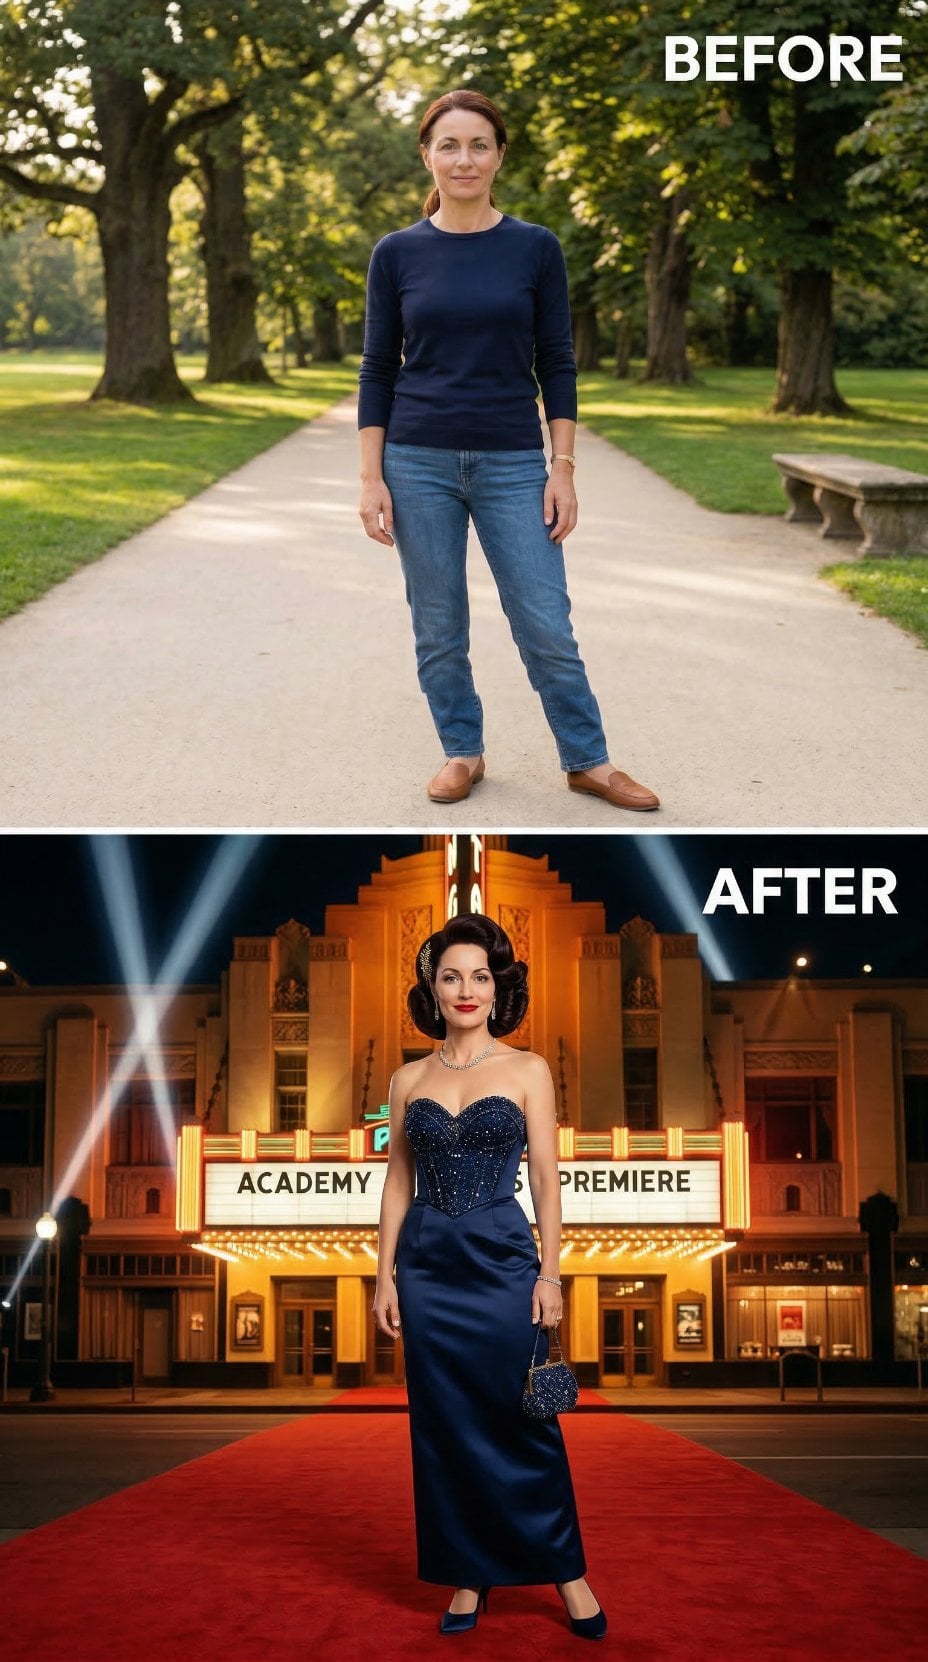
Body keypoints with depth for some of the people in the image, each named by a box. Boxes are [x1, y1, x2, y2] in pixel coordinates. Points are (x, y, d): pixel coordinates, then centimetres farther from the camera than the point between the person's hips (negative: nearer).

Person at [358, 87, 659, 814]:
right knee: (438, 628, 8)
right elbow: (378, 370, 2)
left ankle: (588, 761, 17)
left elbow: (557, 364, 2)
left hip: (512, 464, -1)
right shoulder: (397, 253, 1)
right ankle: (463, 752, 26)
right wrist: (372, 477, -4)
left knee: (547, 627, 1)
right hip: (420, 462, 1)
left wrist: (564, 467, -5)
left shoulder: (536, 248, 0)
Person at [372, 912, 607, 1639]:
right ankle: (468, 1574, 18)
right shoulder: (409, 1079, 7)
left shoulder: (527, 1070, 1)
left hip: (503, 1263, -2)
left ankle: (565, 1570, 14)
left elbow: (546, 1178, -1)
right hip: (429, 1268, 2)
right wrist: (385, 1274, 3)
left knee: (523, 1420, 0)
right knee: (445, 1426, 6)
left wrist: (550, 1274, -6)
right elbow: (398, 1180, 9)